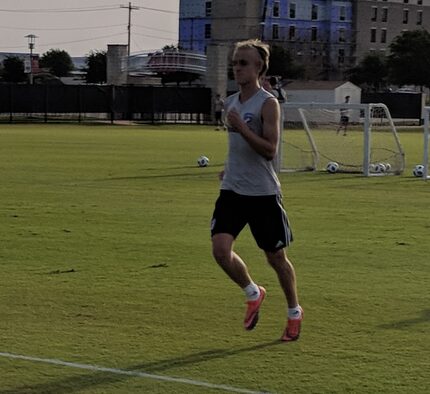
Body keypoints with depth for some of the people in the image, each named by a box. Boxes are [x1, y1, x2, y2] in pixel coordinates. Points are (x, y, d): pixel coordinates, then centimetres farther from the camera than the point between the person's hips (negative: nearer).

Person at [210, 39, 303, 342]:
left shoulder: (268, 104, -10)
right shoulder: (231, 103, 11)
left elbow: (270, 149, -19)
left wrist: (241, 128, -27)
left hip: (264, 194, -5)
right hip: (232, 191, 5)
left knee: (276, 257, 6)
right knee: (221, 249, -13)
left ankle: (294, 311, 29)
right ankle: (253, 294, 14)